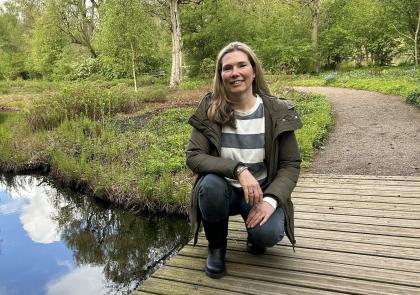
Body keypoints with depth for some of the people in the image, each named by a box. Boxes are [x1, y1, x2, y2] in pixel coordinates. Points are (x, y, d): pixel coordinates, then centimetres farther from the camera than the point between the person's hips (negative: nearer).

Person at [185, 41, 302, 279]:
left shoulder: (278, 112, -10)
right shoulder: (209, 110, -10)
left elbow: (291, 164, -7)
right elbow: (193, 157, -16)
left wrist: (270, 199, -24)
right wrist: (238, 170, -31)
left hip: (262, 191, 0)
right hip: (223, 190, 1)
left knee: (269, 233, -29)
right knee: (211, 184, -34)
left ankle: (255, 234, 13)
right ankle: (217, 246, -2)